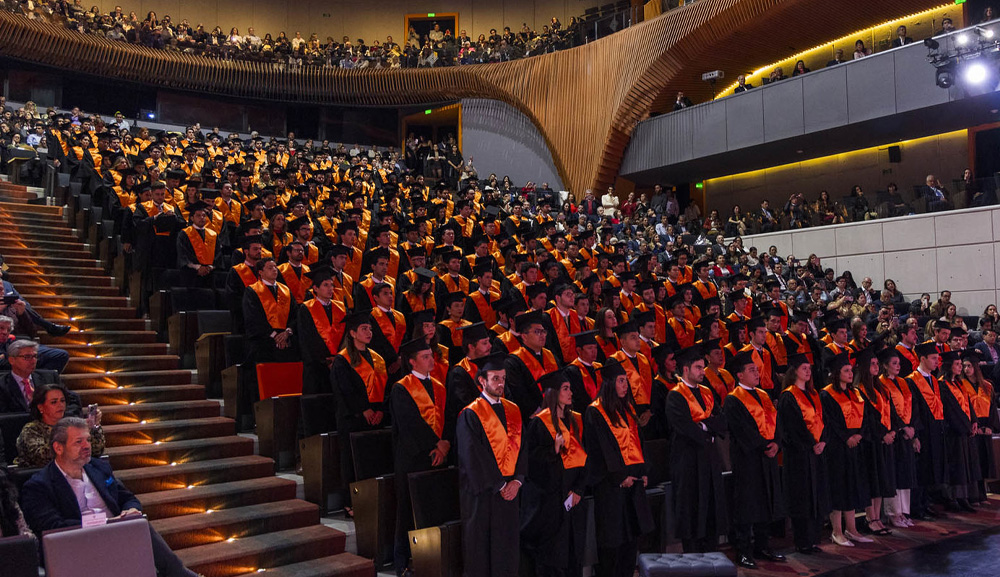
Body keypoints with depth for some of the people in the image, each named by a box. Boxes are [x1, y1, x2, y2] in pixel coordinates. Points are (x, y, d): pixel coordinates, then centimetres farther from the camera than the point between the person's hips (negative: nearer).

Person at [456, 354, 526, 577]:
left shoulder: (513, 411, 10)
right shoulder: (471, 415, -8)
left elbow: (522, 447, 8)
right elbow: (473, 457, -13)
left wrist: (517, 481, -6)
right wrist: (499, 485, -12)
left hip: (510, 490, 5)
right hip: (482, 493, -5)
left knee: (507, 546, 9)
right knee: (480, 548, 2)